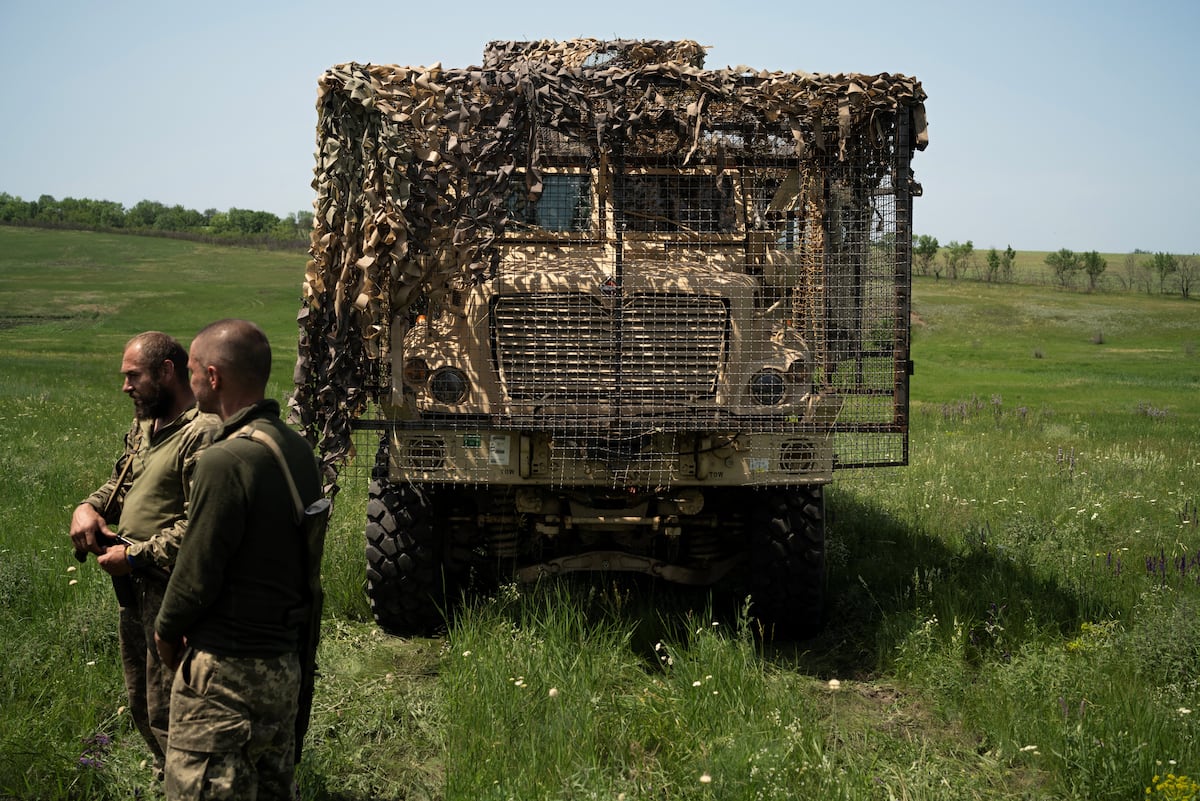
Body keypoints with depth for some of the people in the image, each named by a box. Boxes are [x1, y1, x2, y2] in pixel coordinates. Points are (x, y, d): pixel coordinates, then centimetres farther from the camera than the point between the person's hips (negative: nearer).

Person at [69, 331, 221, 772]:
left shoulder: (204, 433, -21)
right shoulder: (144, 426, 11)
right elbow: (120, 482, 24)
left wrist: (134, 556, -21)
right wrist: (88, 507, 3)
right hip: (134, 588, 10)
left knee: (166, 712, -3)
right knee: (141, 703, 21)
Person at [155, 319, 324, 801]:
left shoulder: (227, 460, -20)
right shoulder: (298, 449, 7)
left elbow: (197, 573, -16)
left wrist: (167, 631, 4)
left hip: (225, 670, -9)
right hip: (286, 662, 9)